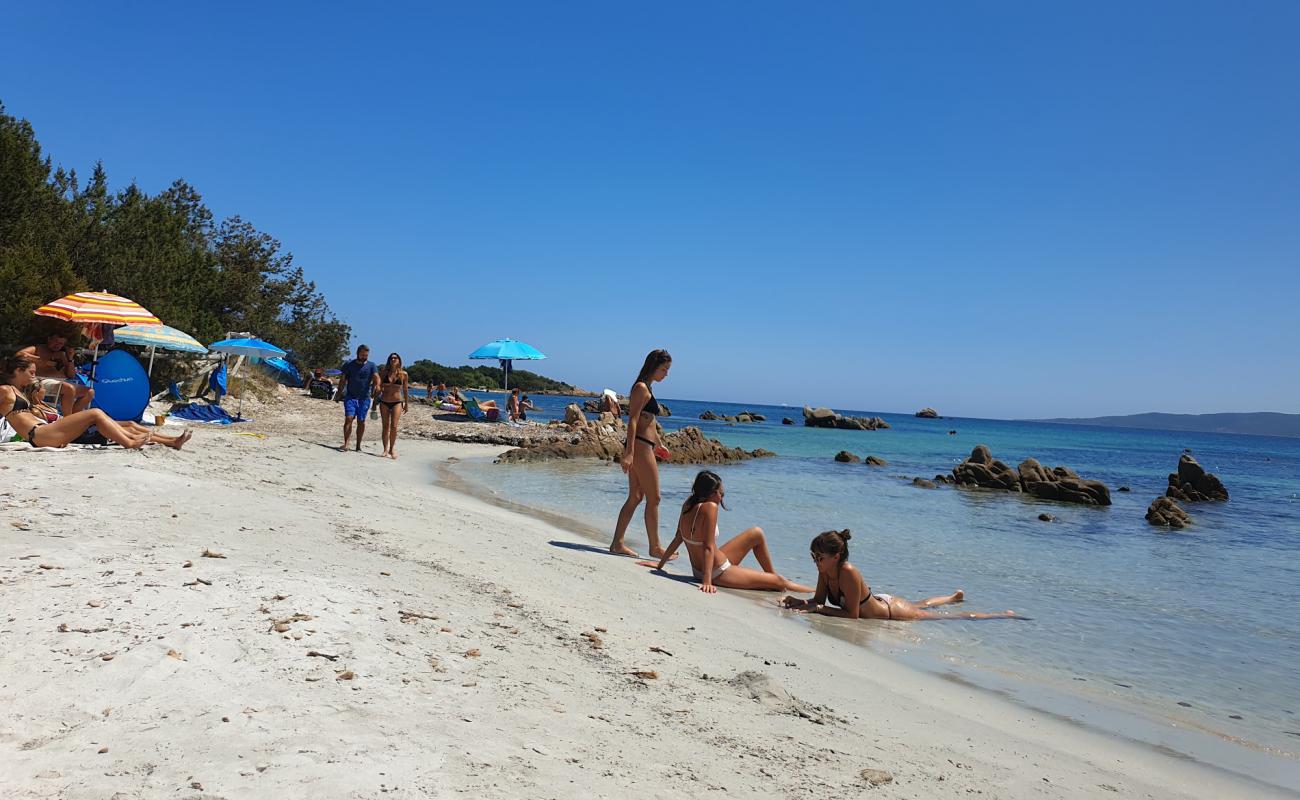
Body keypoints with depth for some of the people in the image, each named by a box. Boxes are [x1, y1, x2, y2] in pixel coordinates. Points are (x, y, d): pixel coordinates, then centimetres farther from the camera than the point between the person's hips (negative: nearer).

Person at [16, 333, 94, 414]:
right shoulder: (38, 349, 7)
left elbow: (71, 376, 17)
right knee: (69, 388, -34)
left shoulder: (62, 355, 22)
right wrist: (44, 361, -12)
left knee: (90, 391, -8)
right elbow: (19, 354, -12)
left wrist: (70, 359, 4)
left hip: (62, 382, 7)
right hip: (43, 381, -7)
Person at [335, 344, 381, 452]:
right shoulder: (349, 365, 6)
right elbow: (342, 380, 10)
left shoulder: (371, 365, 4)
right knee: (348, 418, -12)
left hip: (365, 398, 0)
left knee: (361, 421, 5)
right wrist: (338, 394, 7)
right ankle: (345, 445, -14)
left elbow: (376, 377, -11)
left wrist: (377, 385, -31)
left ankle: (358, 446, 14)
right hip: (350, 396, 0)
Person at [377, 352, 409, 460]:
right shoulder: (384, 372, 0)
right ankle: (386, 449, 15)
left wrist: (407, 403, 11)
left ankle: (392, 449, 4)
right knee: (385, 427, 6)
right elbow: (379, 386, 6)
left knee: (394, 426, -10)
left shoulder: (404, 374, -1)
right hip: (384, 402, 2)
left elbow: (405, 389, 7)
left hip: (397, 402, -1)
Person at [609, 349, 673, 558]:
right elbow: (632, 421, -19)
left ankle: (617, 543, 14)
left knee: (635, 497, 11)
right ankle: (655, 547, 7)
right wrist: (629, 453, -24)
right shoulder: (642, 388, -12)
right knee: (653, 499, -2)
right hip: (640, 447, -10)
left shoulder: (645, 388, 18)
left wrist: (658, 446, 34)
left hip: (642, 447, 10)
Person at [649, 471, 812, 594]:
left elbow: (678, 539, 5)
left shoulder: (688, 505, -2)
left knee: (757, 533, 18)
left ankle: (772, 575, 32)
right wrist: (707, 581, -27)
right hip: (718, 573, -9)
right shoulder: (710, 507, -26)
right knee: (779, 582, 3)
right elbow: (708, 547, -28)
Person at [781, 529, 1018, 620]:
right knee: (921, 605, 35)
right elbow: (819, 600, -6)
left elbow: (852, 614, -34)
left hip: (890, 610, -7)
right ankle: (955, 597, 64)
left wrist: (818, 609, -35)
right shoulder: (825, 570, -17)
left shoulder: (848, 573, -39)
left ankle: (1005, 615, 25)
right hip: (878, 601, 7)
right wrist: (799, 602, -24)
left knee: (937, 613, 9)